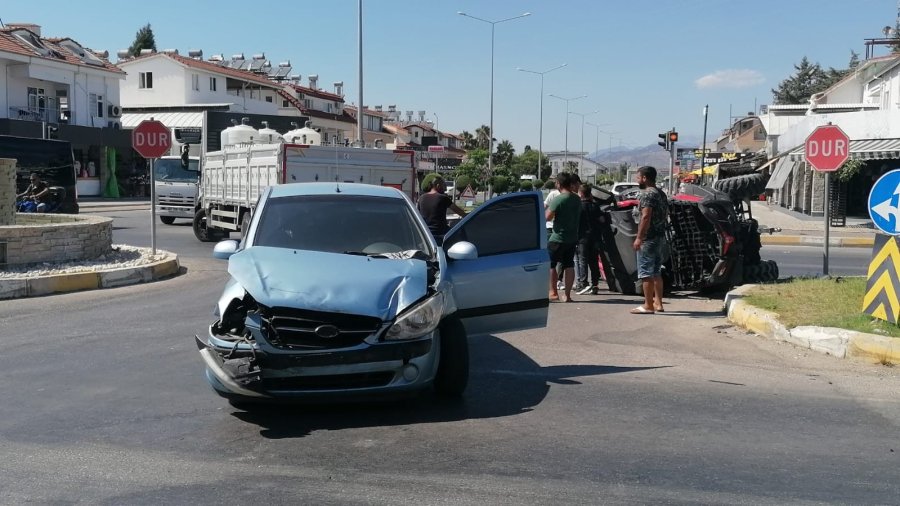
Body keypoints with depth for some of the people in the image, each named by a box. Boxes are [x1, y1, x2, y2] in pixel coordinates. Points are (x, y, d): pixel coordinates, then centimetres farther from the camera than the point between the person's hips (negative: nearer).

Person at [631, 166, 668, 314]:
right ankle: (658, 303, 17)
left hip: (648, 239, -10)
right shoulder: (661, 194, 16)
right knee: (656, 272, 14)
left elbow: (646, 217, -22)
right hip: (660, 237, 10)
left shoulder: (647, 194, -13)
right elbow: (665, 215, 20)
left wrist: (639, 237, -22)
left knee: (645, 273, -6)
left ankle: (648, 306, -5)